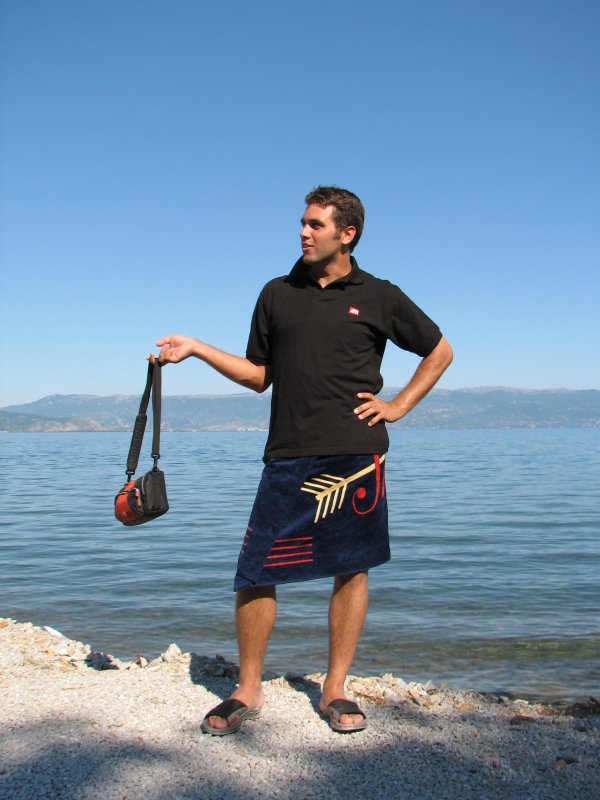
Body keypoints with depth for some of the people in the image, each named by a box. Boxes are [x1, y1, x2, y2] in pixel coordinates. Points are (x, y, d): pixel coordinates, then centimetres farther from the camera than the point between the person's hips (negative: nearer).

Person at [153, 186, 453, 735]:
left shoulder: (379, 297, 6)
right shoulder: (277, 294, 12)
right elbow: (260, 375, 14)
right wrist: (197, 349, 5)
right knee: (255, 572, -1)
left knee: (352, 569, 5)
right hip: (289, 457, 2)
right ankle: (248, 691, 16)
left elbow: (440, 350, 15)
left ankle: (335, 689, 21)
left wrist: (399, 406, 6)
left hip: (357, 455, -1)